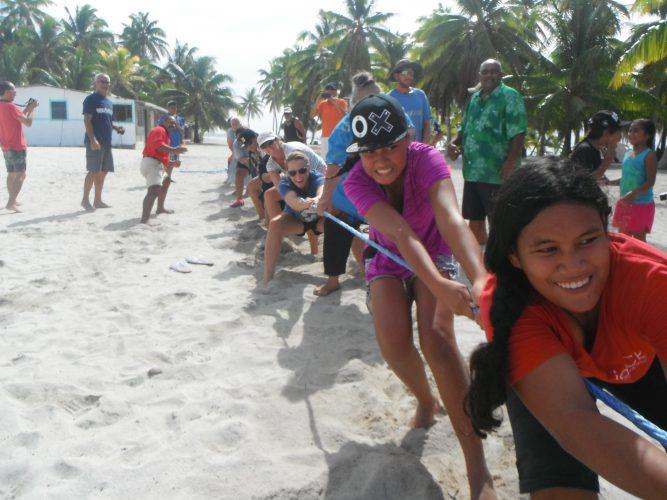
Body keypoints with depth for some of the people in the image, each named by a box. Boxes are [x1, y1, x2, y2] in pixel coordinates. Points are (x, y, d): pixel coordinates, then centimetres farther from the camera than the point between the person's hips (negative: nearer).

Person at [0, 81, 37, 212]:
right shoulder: (11, 106, -17)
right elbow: (28, 123, -15)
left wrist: (27, 108, 16)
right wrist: (31, 109, -1)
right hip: (17, 147, -9)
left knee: (11, 174, 18)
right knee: (20, 175, -9)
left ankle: (12, 200, 27)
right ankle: (11, 203, -16)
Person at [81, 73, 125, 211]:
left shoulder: (109, 102, 19)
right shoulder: (91, 99, -6)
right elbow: (87, 120, -13)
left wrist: (117, 128, 5)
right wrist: (93, 140, -23)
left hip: (107, 142, 8)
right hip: (95, 142, -8)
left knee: (103, 172, 9)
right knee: (94, 171, -9)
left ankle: (97, 200, 16)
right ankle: (85, 199, 1)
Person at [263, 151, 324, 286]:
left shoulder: (317, 177, -29)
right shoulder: (285, 183, -28)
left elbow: (322, 192, -54)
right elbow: (294, 202, -50)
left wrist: (317, 200, -79)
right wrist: (306, 203, -74)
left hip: (319, 218, 0)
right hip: (295, 219, 0)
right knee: (275, 224, -32)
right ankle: (268, 277, -26)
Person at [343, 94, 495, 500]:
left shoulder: (427, 159, -29)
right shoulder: (356, 181, -27)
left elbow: (451, 218, -47)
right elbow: (400, 233, -42)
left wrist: (480, 278, -64)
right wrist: (439, 286, -58)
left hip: (434, 253, -1)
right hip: (389, 258, 2)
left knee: (436, 335, -25)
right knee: (392, 338, -23)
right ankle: (426, 401, 14)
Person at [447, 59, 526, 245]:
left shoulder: (509, 96, -6)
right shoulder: (474, 98, 15)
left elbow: (518, 133, -14)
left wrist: (511, 162, -24)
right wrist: (455, 144, 5)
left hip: (498, 172, -7)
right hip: (472, 171, 8)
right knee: (474, 218, 16)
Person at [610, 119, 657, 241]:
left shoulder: (649, 155, -12)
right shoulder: (627, 154, 11)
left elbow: (650, 181, -19)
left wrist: (634, 193, -33)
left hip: (642, 204, -8)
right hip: (625, 203, 8)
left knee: (638, 239, -2)